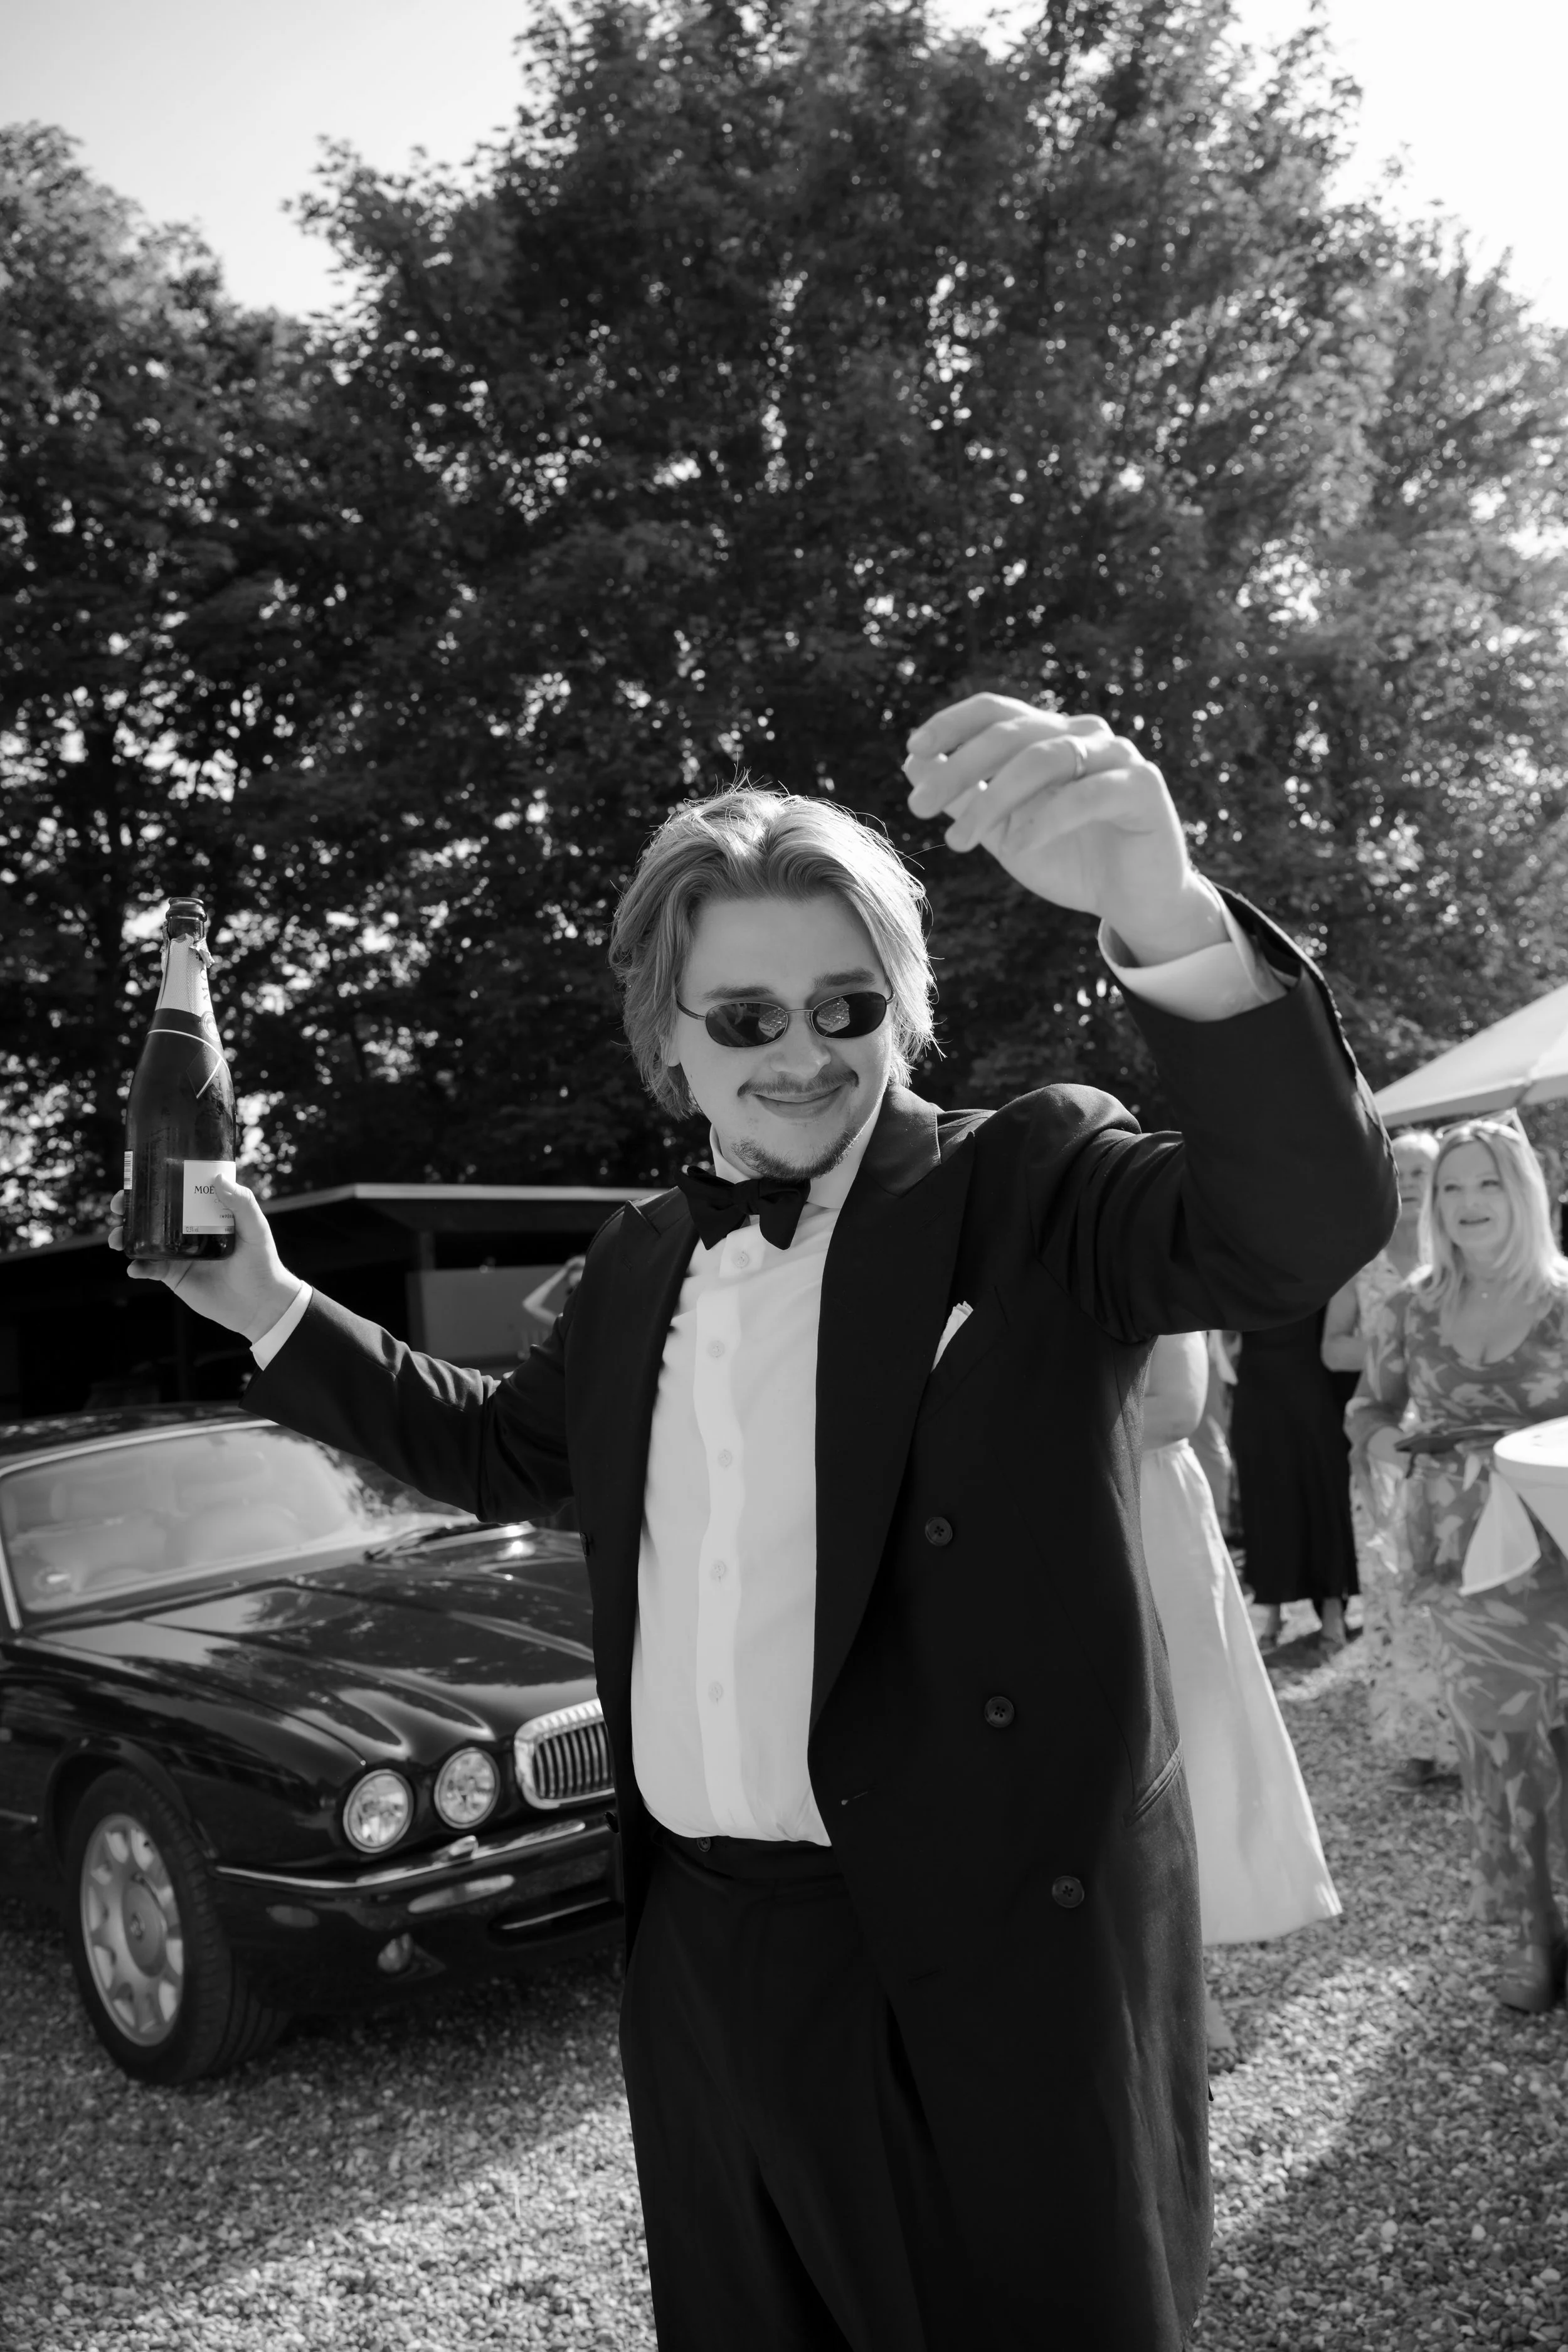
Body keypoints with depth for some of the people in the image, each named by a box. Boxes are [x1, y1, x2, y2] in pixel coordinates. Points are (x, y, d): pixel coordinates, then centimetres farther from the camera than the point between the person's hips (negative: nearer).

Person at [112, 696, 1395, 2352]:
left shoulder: (1030, 1185, -9)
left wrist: (1163, 919, -44)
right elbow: (508, 1448, 24)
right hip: (697, 1954, 6)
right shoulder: (647, 1255, 9)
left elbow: (1305, 1222, -26)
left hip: (985, 1955, -6)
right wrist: (271, 1310, 14)